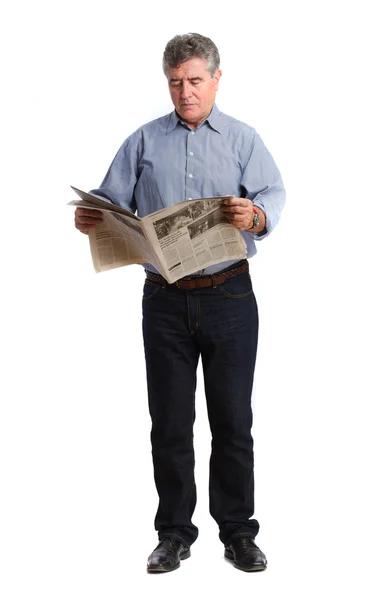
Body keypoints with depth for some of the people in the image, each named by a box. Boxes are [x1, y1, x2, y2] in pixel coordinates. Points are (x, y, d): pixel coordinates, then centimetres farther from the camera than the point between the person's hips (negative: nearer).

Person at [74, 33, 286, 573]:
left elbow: (273, 194, -8)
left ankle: (238, 531, 16)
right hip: (164, 300, 1)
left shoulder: (243, 140, 7)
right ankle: (174, 532, 17)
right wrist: (89, 218, -18)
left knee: (233, 420, 4)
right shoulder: (144, 142, 11)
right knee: (170, 421, 6)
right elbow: (114, 203, 5)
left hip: (229, 296, -1)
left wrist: (254, 215, -31)